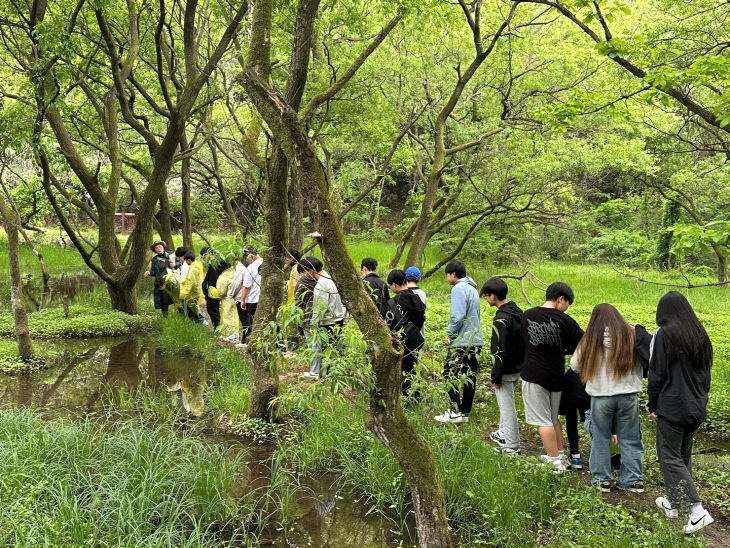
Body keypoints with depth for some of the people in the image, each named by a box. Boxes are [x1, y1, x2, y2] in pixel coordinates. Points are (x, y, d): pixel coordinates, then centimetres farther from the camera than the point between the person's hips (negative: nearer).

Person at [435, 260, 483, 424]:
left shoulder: (458, 288, -11)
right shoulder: (472, 288, 17)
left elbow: (458, 315, -20)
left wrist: (450, 333, -8)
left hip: (461, 341, -9)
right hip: (476, 340, 9)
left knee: (451, 374, -3)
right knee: (469, 377, 9)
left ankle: (456, 412, -3)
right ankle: (465, 413, 15)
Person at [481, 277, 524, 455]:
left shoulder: (501, 319, -23)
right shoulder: (518, 311, 6)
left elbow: (500, 351, -24)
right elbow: (524, 340, 15)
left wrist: (496, 377, -18)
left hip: (506, 370, -10)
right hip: (518, 367, 10)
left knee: (507, 406, 1)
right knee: (505, 402, 25)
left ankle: (512, 446, 9)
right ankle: (504, 434, 39)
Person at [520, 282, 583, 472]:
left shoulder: (527, 316, -2)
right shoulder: (564, 320, -10)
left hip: (533, 375, -1)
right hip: (555, 375, 1)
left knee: (543, 421, 4)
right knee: (553, 418, 18)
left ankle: (554, 460, 5)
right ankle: (560, 456, 23)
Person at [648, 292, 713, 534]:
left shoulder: (663, 335, -13)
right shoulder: (700, 335, 8)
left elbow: (656, 373, -12)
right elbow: (706, 373, 14)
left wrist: (653, 405, -2)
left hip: (672, 407, -7)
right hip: (696, 407, 7)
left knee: (670, 457, 0)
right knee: (683, 454, 18)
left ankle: (697, 511, -9)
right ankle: (673, 502, 29)